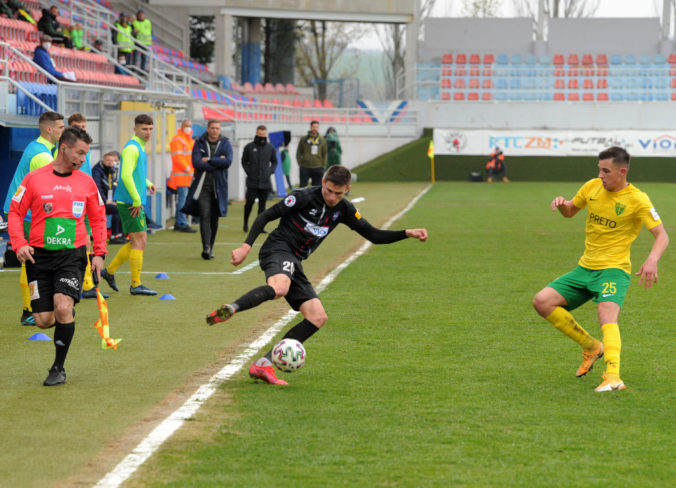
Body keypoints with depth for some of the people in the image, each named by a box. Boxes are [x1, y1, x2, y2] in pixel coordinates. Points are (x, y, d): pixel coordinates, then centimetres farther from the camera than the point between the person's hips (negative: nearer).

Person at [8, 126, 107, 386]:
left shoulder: (86, 182, 6)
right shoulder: (34, 179, 0)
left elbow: (98, 218, 17)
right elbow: (15, 213, 5)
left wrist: (99, 253, 8)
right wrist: (19, 244, -10)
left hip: (72, 256, 0)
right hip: (39, 255, 0)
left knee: (63, 308, -21)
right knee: (44, 320, -4)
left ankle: (59, 367, -4)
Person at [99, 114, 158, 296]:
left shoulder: (140, 148, 17)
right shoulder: (131, 148, -14)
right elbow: (126, 175, -23)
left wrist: (148, 184, 13)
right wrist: (137, 200, -20)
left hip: (135, 202, 10)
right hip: (129, 202, -10)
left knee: (139, 242, 14)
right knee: (139, 241, -7)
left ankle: (109, 271, 22)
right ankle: (136, 285, -3)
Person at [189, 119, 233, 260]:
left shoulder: (225, 144, 5)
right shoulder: (200, 143, 3)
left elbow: (228, 161, -12)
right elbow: (196, 163, -10)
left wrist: (209, 160, -13)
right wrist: (218, 162, -10)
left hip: (219, 186, 1)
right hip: (203, 186, -1)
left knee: (214, 218, 8)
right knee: (205, 215, -14)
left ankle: (210, 248, 18)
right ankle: (206, 247, -21)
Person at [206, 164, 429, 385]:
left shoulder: (343, 209, 12)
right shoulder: (305, 197, -8)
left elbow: (373, 235, 18)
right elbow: (266, 216, -6)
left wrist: (407, 233, 7)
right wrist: (246, 246, -15)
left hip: (294, 263, 7)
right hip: (278, 249, -7)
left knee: (318, 317, -5)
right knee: (279, 288, -42)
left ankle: (264, 364, -8)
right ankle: (229, 309, -45)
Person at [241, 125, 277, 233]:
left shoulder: (271, 148, 9)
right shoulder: (249, 147, 2)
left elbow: (274, 162, 20)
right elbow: (244, 161, 10)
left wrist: (271, 171, 4)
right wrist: (248, 172, -2)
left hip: (265, 182, 2)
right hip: (252, 182, -2)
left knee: (262, 205, 3)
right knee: (249, 202, -6)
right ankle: (246, 223, 14)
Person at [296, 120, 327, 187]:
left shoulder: (322, 140, 8)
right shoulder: (303, 139, 2)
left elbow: (325, 154, 12)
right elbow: (298, 153, 5)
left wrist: (323, 165, 3)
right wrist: (300, 164, -4)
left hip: (318, 168, 2)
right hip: (305, 168, -2)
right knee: (303, 187, -1)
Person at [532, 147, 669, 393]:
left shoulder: (637, 200, -11)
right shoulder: (592, 187, 5)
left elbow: (662, 235, -14)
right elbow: (570, 211, 22)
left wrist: (652, 259, -35)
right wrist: (561, 203, -3)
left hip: (613, 270, -7)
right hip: (585, 268, 7)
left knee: (607, 315, -32)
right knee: (542, 301, -6)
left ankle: (613, 377, -48)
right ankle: (590, 347, 8)